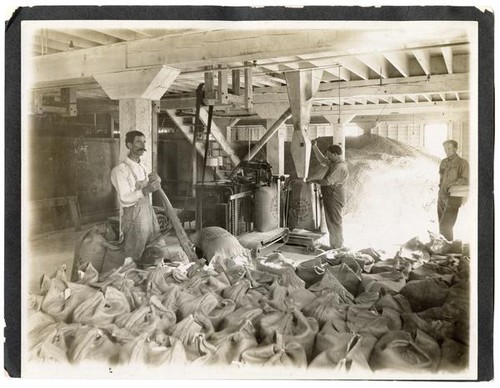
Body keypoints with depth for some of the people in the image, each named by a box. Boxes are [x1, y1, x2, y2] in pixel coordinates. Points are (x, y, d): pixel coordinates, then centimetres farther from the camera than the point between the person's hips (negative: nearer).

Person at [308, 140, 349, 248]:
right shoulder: (334, 163, 13)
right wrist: (315, 147, 18)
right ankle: (334, 246, 24)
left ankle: (337, 248, 3)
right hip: (331, 197, 11)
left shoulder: (340, 167, -19)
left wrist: (314, 180, -10)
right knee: (332, 223, 16)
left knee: (334, 223, -4)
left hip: (334, 198, -11)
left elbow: (328, 181, -24)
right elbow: (322, 160, 26)